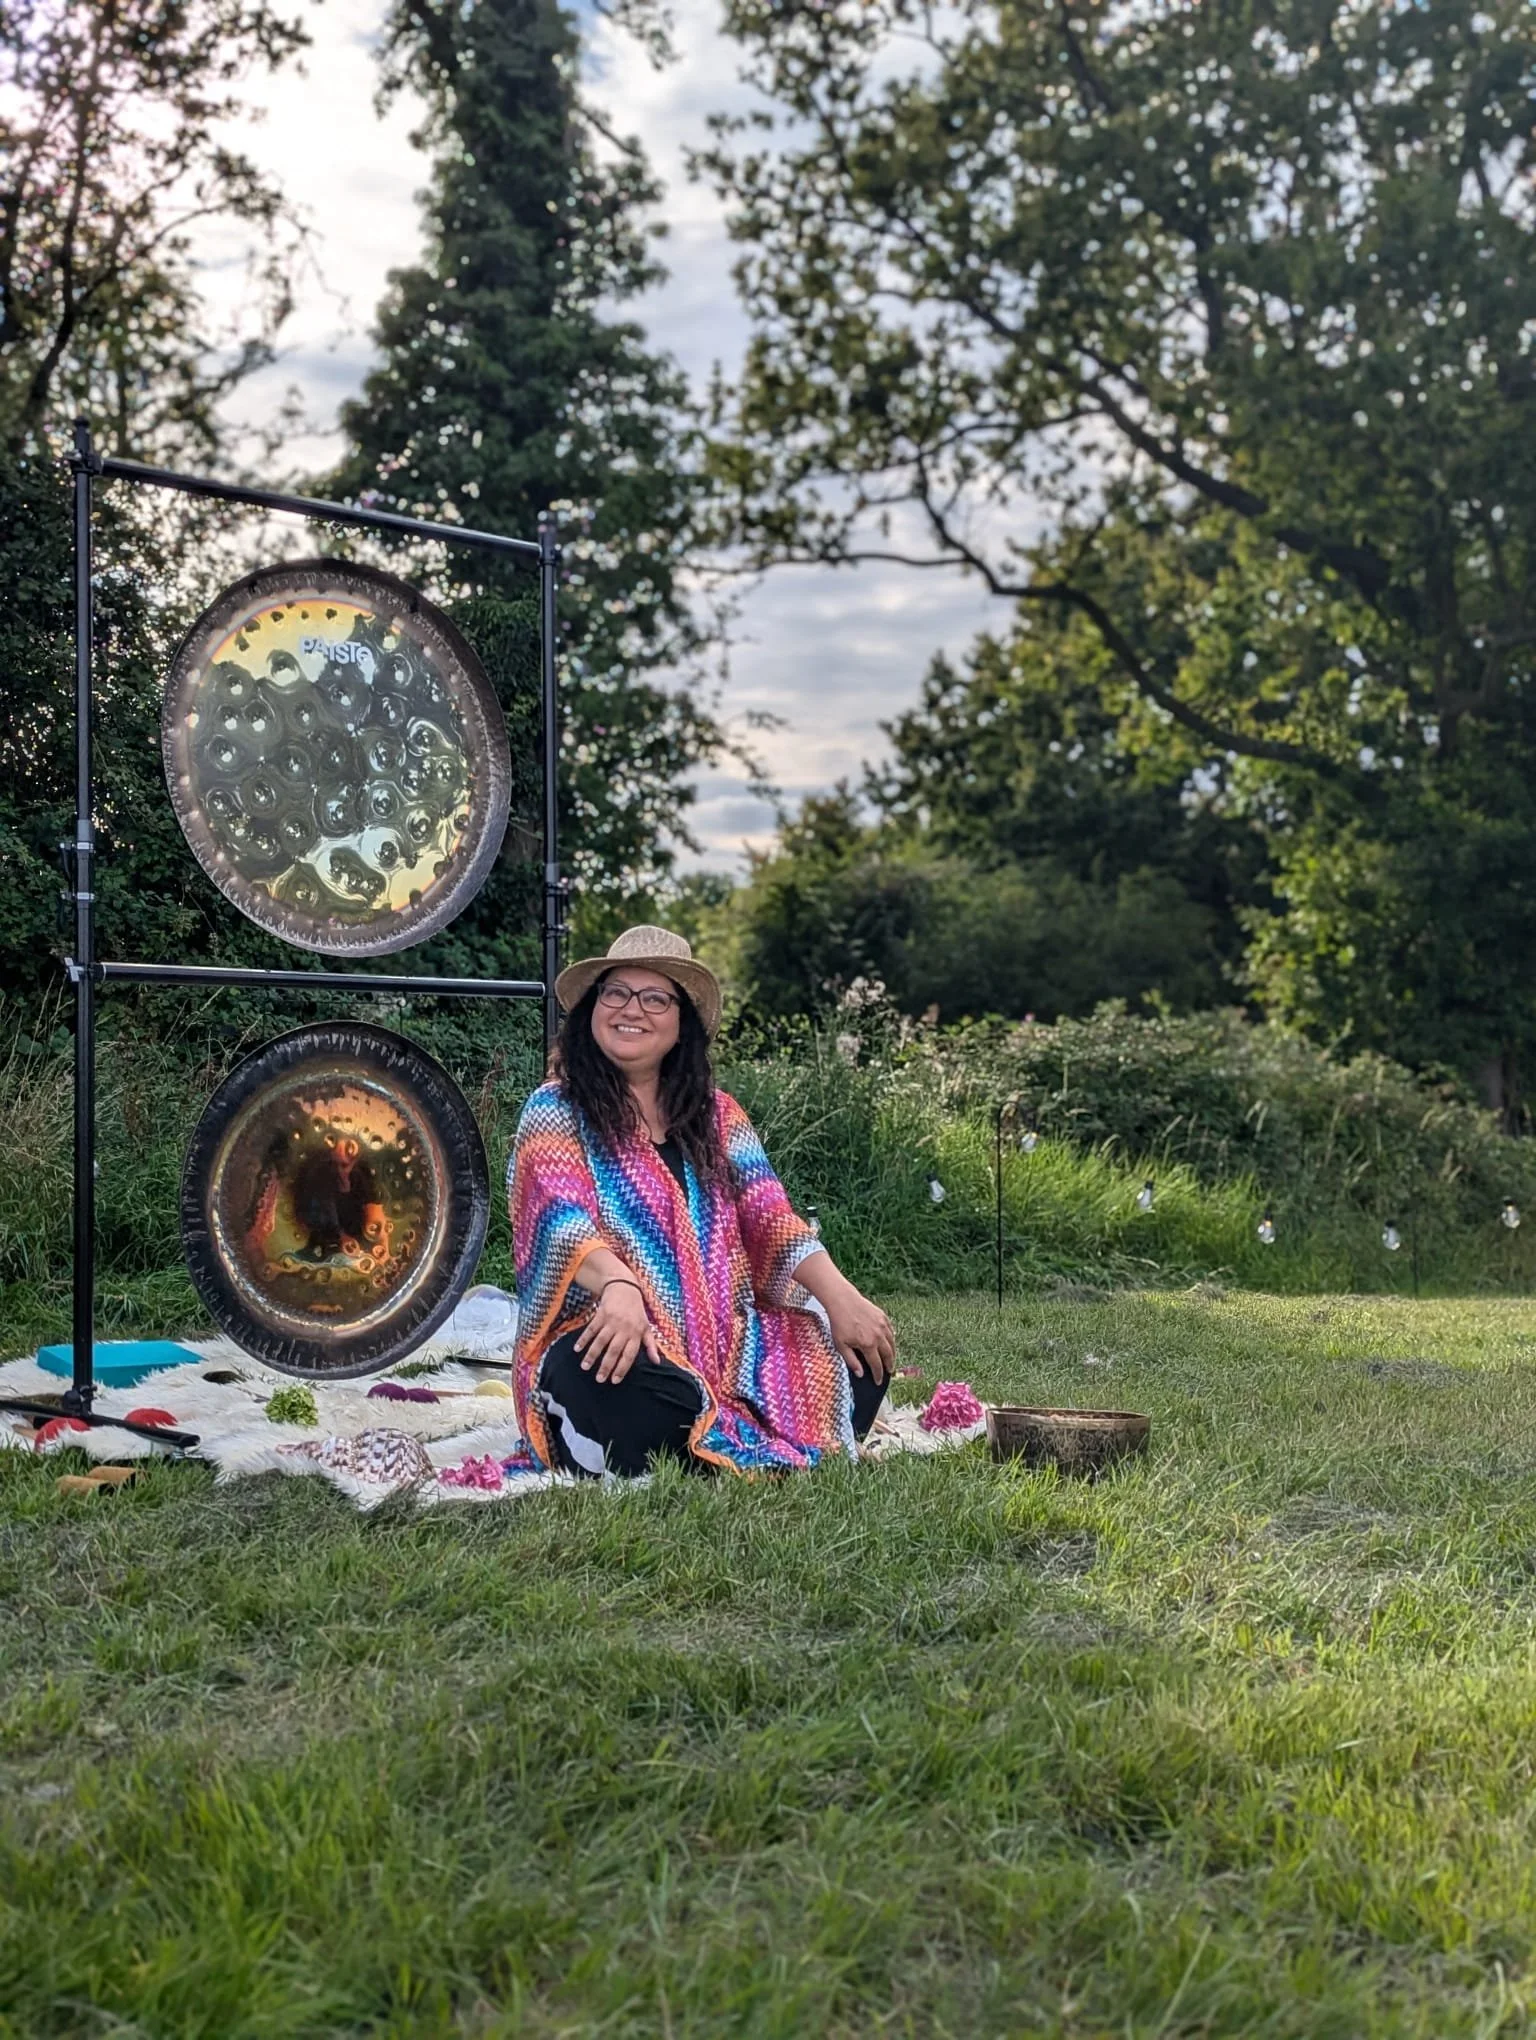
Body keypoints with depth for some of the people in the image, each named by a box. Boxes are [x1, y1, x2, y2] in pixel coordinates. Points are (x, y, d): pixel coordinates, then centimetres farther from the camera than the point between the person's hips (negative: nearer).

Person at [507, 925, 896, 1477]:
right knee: (612, 1384, -39)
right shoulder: (555, 1111, 0)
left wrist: (840, 1297, -14)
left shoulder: (717, 1115, 14)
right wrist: (619, 1287, -40)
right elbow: (562, 1222, -18)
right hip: (611, 1346, -4)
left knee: (859, 1359, -15)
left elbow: (769, 1219, 4)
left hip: (727, 1344, 4)